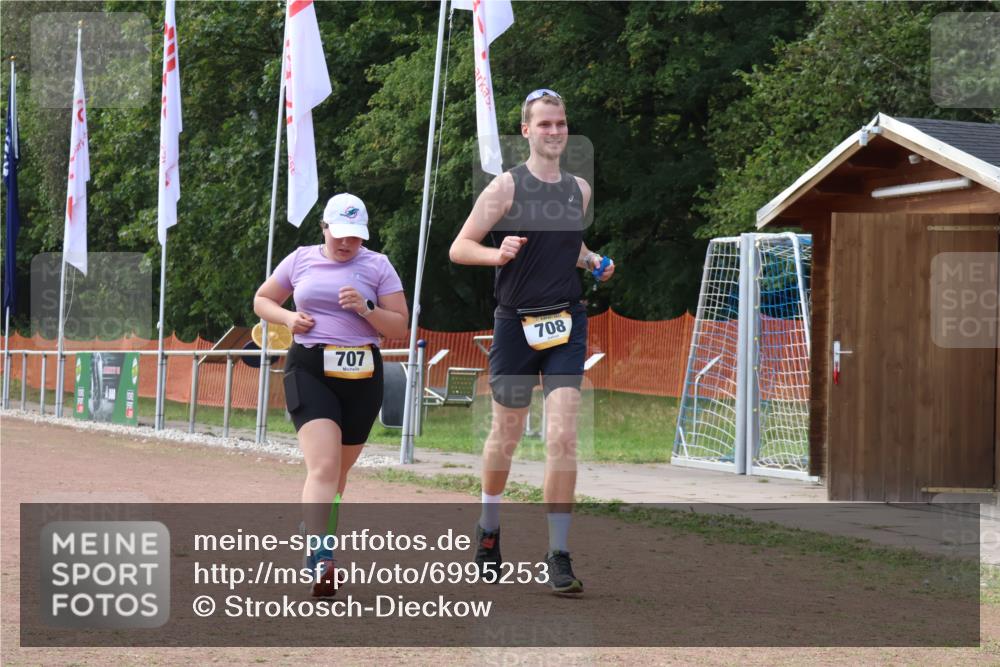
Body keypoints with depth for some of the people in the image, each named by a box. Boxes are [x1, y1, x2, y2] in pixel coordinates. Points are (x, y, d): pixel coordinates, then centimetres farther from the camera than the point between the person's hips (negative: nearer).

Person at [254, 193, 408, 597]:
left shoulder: (377, 266, 5)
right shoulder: (300, 260, 8)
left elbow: (400, 327, 3)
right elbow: (262, 300, 19)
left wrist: (365, 309, -14)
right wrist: (288, 317, -2)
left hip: (361, 377, 2)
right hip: (309, 370, -2)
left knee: (338, 470, 12)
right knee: (324, 466, -20)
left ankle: (310, 531, 37)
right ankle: (320, 562, -30)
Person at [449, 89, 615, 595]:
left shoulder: (579, 190, 10)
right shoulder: (507, 187, -4)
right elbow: (459, 248, -5)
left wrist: (594, 262, 7)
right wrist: (499, 254, -24)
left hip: (566, 324, 2)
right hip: (515, 324, -2)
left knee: (562, 437, -11)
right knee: (506, 435, 11)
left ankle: (558, 555, -7)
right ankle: (488, 528, 37)